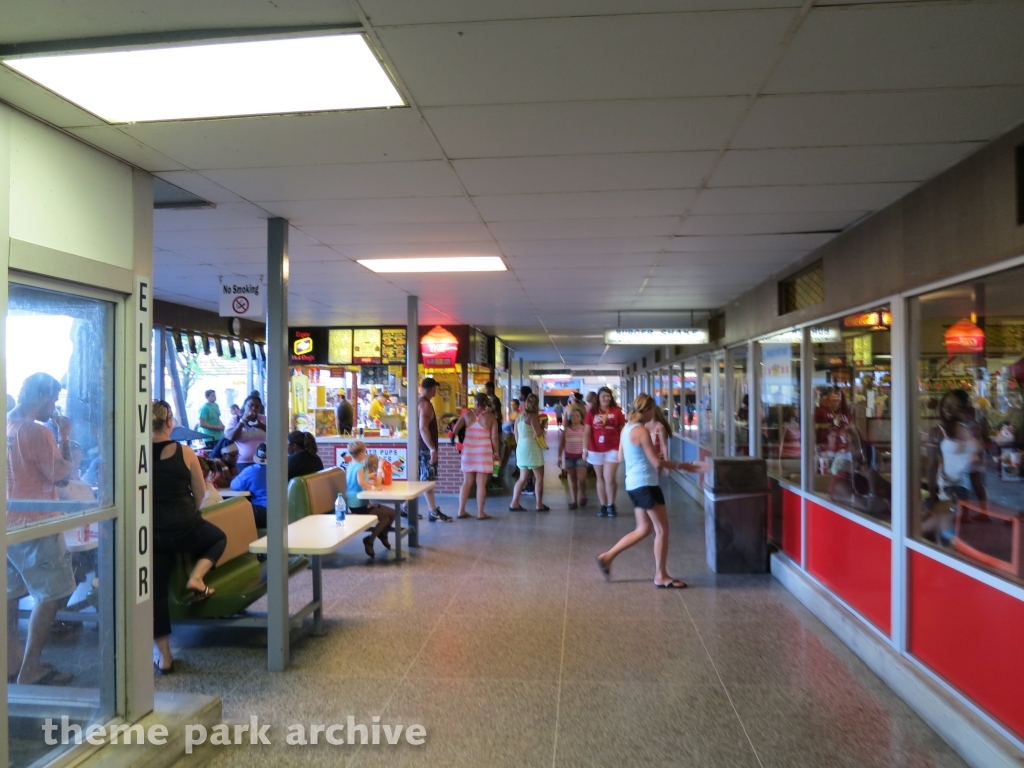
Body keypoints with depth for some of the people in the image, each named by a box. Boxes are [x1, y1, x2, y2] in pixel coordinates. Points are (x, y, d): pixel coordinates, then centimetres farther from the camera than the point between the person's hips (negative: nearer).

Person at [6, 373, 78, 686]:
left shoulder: (8, 427, 7)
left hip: (8, 523, 9)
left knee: (10, 593, 14)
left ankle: (12, 662, 23)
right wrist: (65, 437, -7)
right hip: (34, 525, -9)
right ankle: (31, 668, 2)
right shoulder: (37, 431, -18)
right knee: (50, 595, -1)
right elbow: (61, 474, -14)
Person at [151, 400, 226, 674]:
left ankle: (164, 656, 20)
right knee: (219, 537, 31)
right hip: (186, 530, -2)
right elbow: (201, 496, 1)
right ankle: (196, 577, 8)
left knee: (156, 591, 14)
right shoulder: (185, 453, -8)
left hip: (151, 534, 2)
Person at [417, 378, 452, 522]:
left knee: (421, 479, 14)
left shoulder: (419, 402, 15)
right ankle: (434, 513, -3)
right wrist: (432, 449, -26)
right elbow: (423, 428, -25)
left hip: (420, 447, 10)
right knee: (427, 480, -6)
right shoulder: (426, 404, -16)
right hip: (425, 448, -10)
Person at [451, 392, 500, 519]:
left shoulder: (467, 413, 3)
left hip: (468, 451, 3)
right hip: (484, 452, -3)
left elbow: (454, 429, -1)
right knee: (481, 484, 1)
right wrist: (496, 453, 7)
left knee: (467, 482, 11)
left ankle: (461, 511, 13)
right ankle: (480, 513, 4)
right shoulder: (491, 416, -2)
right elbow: (494, 438, -5)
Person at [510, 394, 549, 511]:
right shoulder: (533, 416, -11)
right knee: (539, 477, 2)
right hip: (532, 448, -7)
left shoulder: (519, 416, 10)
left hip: (521, 448, 7)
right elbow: (538, 433, -18)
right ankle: (539, 505, 2)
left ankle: (514, 503, 6)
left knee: (523, 478, 11)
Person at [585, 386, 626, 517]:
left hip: (612, 449, -2)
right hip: (596, 450, 2)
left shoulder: (617, 411, -1)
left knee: (609, 478, -9)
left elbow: (622, 431, 5)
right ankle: (603, 506, 19)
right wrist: (585, 448, -5)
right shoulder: (592, 412, 1)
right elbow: (587, 432, 2)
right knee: (600, 478, 10)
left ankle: (611, 505, 9)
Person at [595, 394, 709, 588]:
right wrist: (683, 466, -13)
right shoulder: (642, 432, -17)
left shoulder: (627, 428, 10)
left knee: (644, 529, 17)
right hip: (645, 484, -9)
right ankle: (661, 576, 9)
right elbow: (657, 462, -19)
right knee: (662, 530, 1)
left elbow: (622, 457, 18)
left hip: (633, 483, 9)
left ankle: (607, 556, 17)